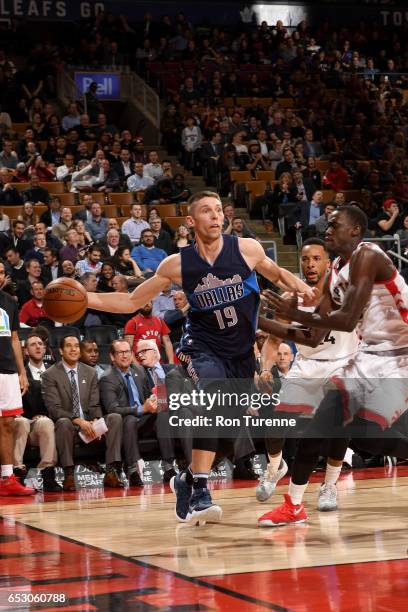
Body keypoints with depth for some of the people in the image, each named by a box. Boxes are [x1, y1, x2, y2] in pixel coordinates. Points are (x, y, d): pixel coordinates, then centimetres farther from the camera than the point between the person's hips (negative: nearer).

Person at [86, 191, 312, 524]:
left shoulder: (247, 249, -8)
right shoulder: (177, 264, -8)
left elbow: (277, 274, 12)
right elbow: (131, 302, 2)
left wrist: (303, 288, -9)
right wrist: (85, 298, -10)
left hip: (242, 351, 3)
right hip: (203, 346, -3)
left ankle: (188, 479, 38)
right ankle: (199, 490, -30)